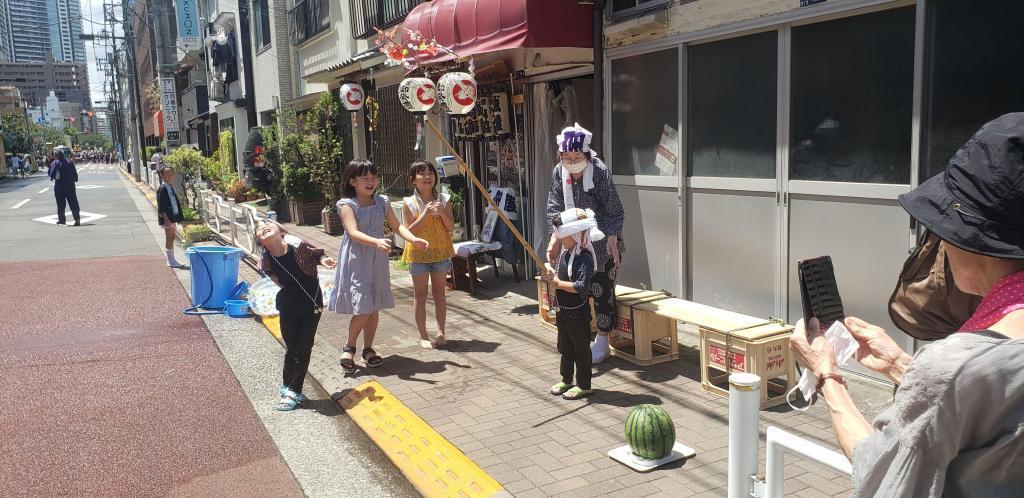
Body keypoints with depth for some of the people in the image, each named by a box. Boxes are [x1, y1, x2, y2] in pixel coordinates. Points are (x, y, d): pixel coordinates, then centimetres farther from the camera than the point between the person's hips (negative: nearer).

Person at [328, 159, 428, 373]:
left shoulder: (381, 202, 6)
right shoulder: (347, 204, -11)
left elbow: (397, 226, 3)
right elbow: (354, 233, -24)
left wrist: (414, 239, -17)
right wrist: (377, 242, -41)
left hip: (377, 260, 5)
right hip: (356, 261, -5)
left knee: (374, 307, 11)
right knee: (363, 309, -9)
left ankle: (368, 349, 27)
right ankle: (349, 347, 14)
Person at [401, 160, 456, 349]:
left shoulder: (443, 200, 1)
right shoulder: (409, 203, -6)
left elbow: (450, 227, -1)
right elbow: (409, 231, -11)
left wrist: (442, 212, -18)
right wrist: (426, 214, -20)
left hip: (441, 252, 2)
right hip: (418, 253, -2)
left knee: (439, 294, 9)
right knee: (421, 296, 6)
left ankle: (440, 333, 16)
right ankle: (423, 336, 14)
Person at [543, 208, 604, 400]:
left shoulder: (584, 257, -22)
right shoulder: (564, 254, 5)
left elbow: (582, 286, -32)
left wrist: (558, 283, -23)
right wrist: (551, 273, -4)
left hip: (577, 312, -9)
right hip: (562, 310, 9)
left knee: (581, 348, 5)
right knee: (564, 347, 20)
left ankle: (584, 386, 18)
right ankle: (566, 380, 36)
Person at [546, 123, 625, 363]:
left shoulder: (600, 173, -18)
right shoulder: (559, 172, -5)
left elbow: (614, 211, -14)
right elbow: (555, 208, -4)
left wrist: (612, 241, -22)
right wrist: (554, 238, -15)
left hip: (601, 243, -4)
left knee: (601, 290, 0)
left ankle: (602, 342, 15)